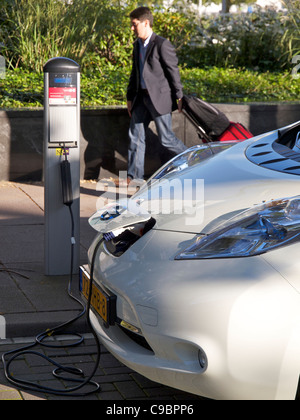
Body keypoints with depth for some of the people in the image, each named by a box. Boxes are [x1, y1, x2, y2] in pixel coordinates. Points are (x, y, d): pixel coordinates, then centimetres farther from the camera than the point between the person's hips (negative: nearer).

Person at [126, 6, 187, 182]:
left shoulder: (162, 45, -13)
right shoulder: (137, 45, 13)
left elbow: (174, 71, -11)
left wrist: (179, 97, -11)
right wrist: (130, 97, 20)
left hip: (159, 97, -8)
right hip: (142, 97, 8)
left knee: (166, 138, -4)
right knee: (136, 135, 6)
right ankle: (134, 176, 11)